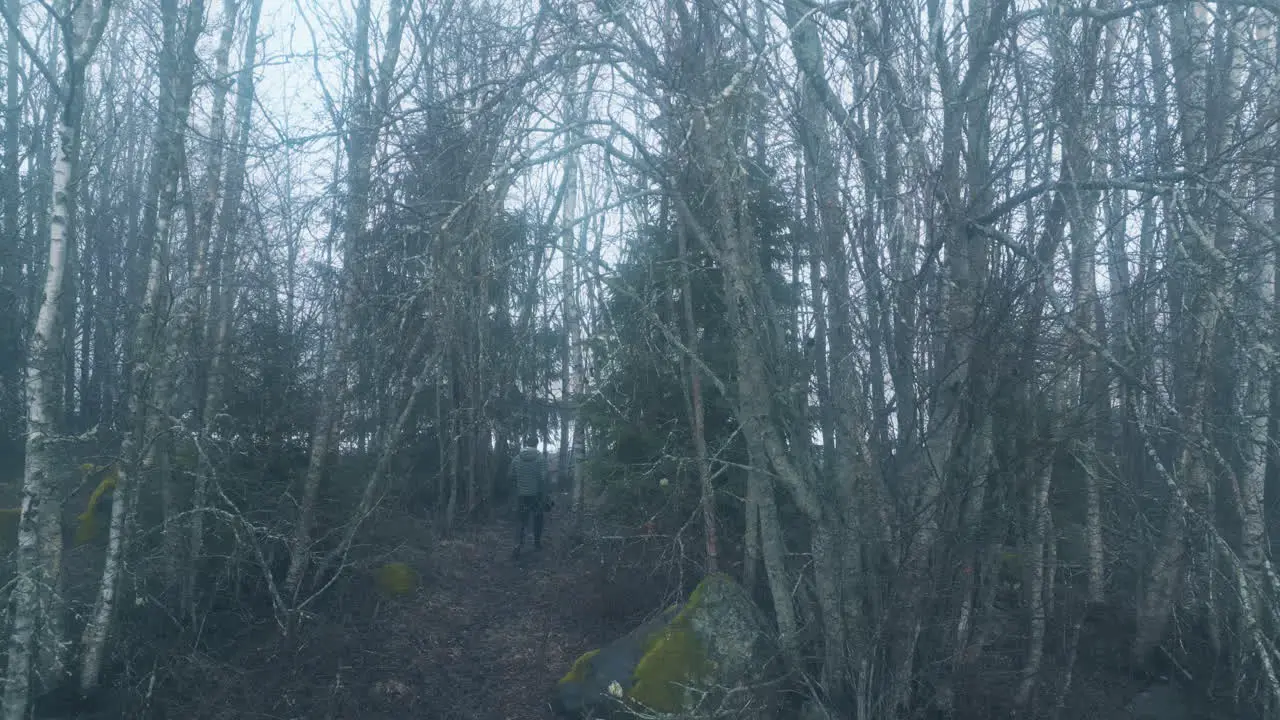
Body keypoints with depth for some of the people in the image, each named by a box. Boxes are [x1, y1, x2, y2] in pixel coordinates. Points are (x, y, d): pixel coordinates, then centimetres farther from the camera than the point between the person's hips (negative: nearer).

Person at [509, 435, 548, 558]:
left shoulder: (516, 459, 0)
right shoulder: (541, 459, -10)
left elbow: (512, 477, 4)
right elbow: (543, 479, -15)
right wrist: (544, 497, -9)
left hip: (521, 496, 2)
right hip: (536, 495, -2)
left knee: (522, 521, 8)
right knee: (537, 521, 16)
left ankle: (518, 544, -11)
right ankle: (537, 544, 25)